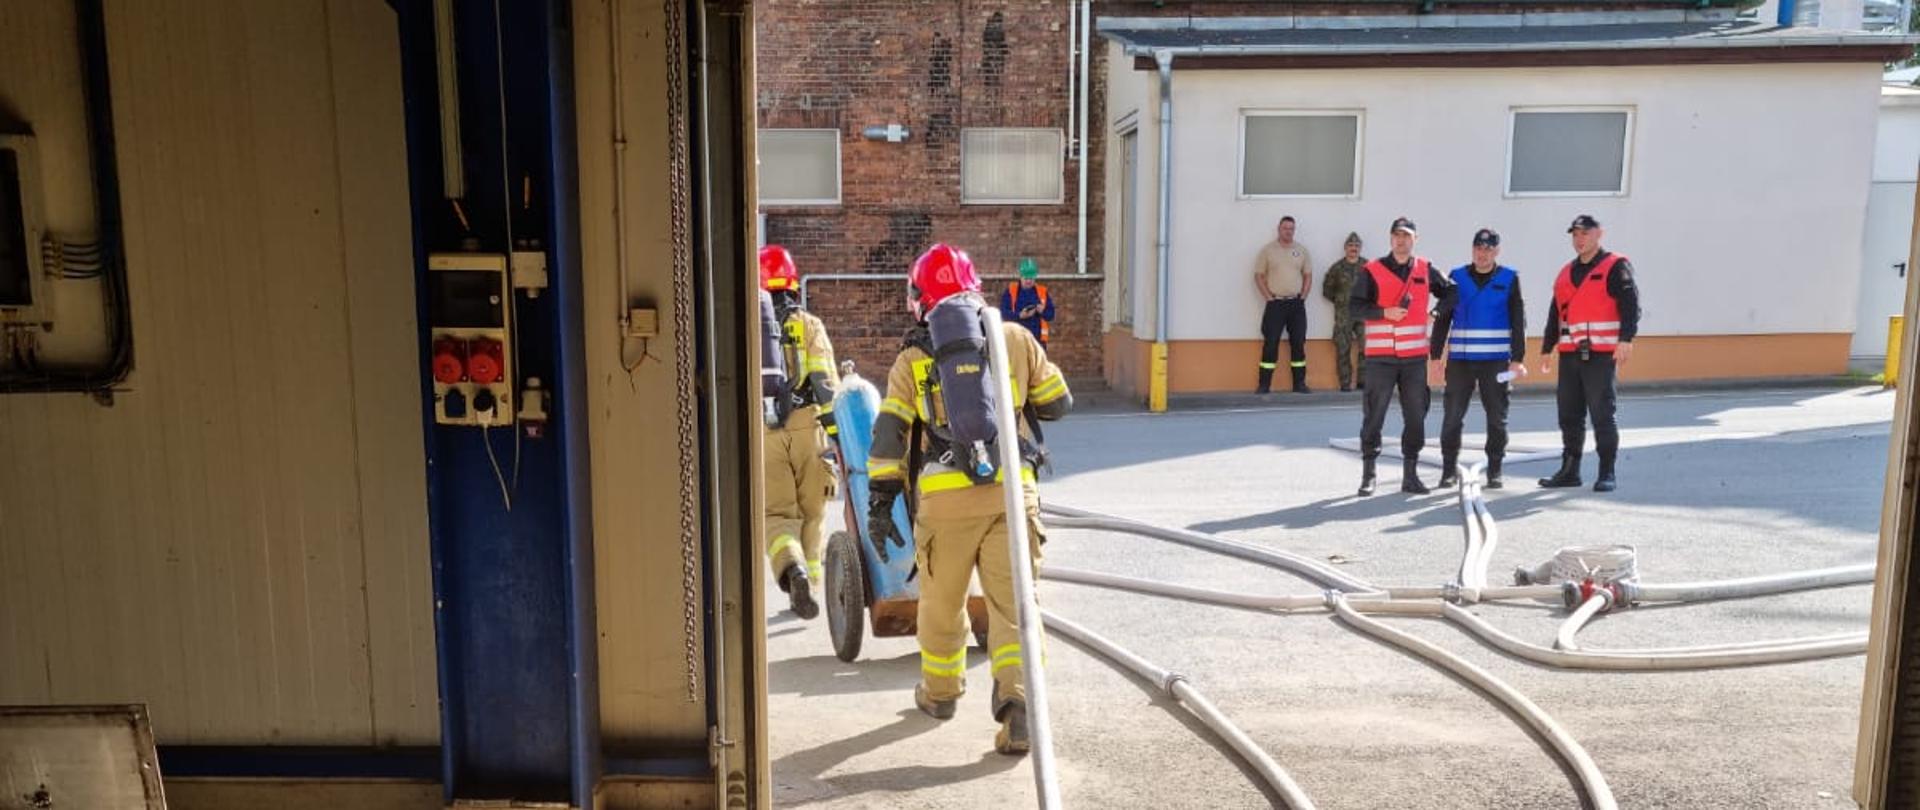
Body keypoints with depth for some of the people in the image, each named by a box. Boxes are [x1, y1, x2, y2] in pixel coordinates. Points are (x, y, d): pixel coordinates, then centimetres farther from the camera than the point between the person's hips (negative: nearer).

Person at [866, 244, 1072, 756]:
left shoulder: (912, 360, 8)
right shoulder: (1015, 339, 9)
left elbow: (889, 434, 1)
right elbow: (1058, 403, 17)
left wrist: (880, 502, 3)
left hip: (945, 495, 0)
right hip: (1011, 488, 0)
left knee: (942, 601, 17)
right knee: (1012, 602, 4)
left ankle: (940, 693, 35)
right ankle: (1016, 697, -11)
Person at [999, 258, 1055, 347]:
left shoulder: (1043, 292, 9)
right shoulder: (1010, 291, 3)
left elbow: (1051, 315, 7)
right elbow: (1004, 313, -5)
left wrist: (1043, 311, -16)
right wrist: (1020, 315, -21)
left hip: (1038, 338, 2)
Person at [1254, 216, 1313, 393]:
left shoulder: (1301, 250, 8)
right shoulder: (1268, 250, 0)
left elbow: (1308, 276, 12)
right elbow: (1258, 276, 0)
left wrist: (1302, 297, 2)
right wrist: (1269, 297, -6)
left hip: (1296, 304, 3)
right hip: (1275, 303, -3)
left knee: (1298, 343, 4)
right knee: (1270, 343, -5)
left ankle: (1299, 383, 11)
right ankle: (1264, 385, -2)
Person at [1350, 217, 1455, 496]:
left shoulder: (1425, 269, 9)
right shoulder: (1372, 270, -1)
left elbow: (1449, 291, 20)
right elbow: (1354, 306, -6)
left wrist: (1436, 312, 4)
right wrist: (1384, 312, -18)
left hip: (1415, 355, 4)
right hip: (1380, 355, -3)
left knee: (1416, 415, 6)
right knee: (1374, 415, -2)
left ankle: (1410, 474, 15)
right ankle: (1368, 475, 7)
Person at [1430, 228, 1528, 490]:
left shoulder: (1509, 279, 4)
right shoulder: (1456, 277, 7)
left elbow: (1518, 321, 2)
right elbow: (1442, 318, 7)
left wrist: (1518, 358, -5)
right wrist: (1436, 354, 2)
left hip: (1496, 360, -1)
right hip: (1460, 360, 1)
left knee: (1497, 417, 4)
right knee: (1453, 416, 0)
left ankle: (1494, 471, 14)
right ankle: (1449, 469, 10)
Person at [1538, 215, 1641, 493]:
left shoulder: (1616, 267, -2)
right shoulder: (1566, 273, 18)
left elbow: (1631, 305, -11)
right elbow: (1555, 313, 22)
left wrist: (1626, 339, -23)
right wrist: (1547, 348, 19)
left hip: (1601, 353, -6)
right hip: (1569, 354, 7)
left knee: (1602, 415, -5)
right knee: (1569, 415, 9)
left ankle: (1607, 474, 1)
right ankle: (1569, 470, 18)